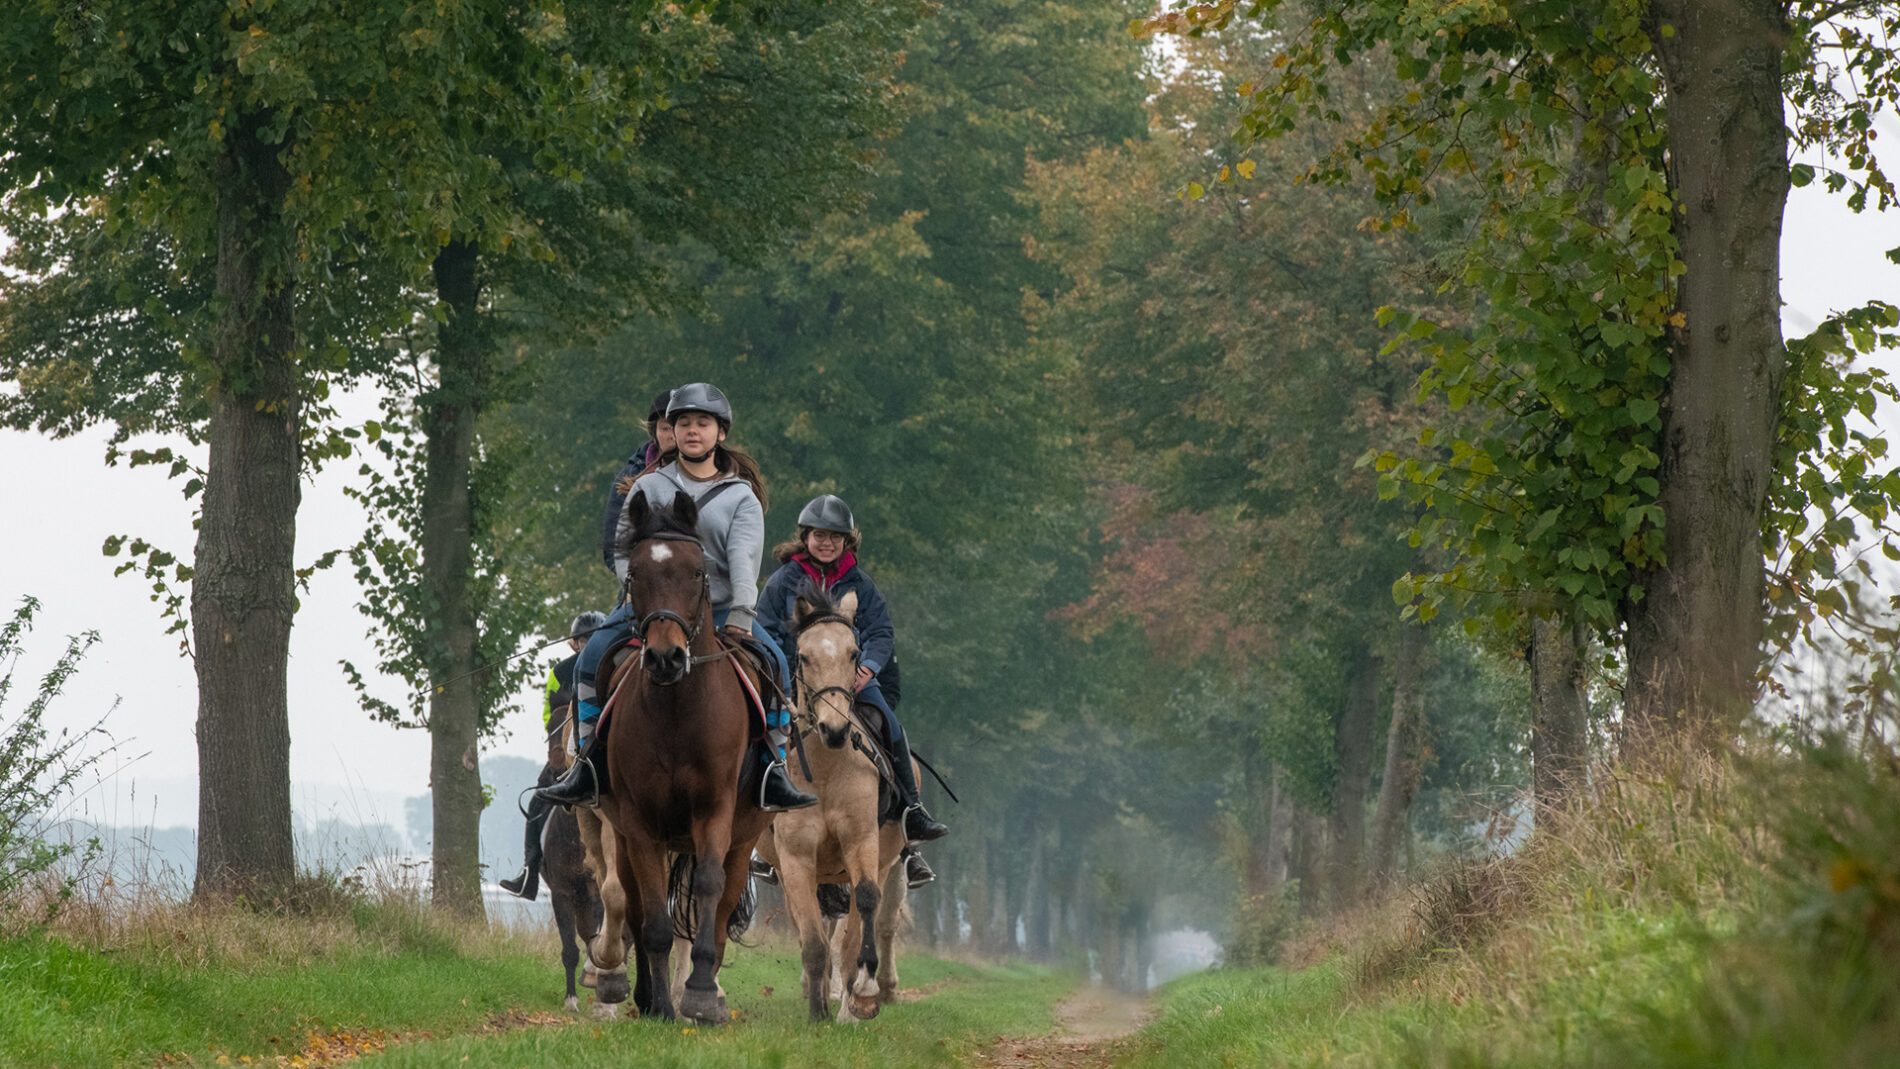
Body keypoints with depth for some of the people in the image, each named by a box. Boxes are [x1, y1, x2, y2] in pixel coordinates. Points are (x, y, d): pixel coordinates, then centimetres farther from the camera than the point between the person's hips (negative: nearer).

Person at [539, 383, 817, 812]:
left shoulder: (740, 497, 5)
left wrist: (740, 613, -24)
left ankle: (772, 772, -20)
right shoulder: (649, 488, 9)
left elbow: (744, 557, -9)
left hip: (720, 609, -1)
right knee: (593, 657, -23)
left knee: (773, 662, -25)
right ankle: (588, 768, -16)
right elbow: (623, 550, 12)